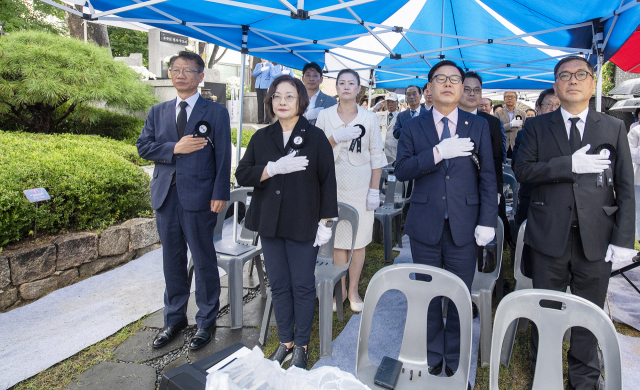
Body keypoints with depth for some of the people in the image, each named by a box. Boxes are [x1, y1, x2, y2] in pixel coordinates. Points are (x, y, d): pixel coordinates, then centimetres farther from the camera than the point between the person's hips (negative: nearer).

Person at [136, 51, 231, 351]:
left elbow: (223, 157, -5)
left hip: (199, 199, -4)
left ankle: (206, 322, 22)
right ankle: (174, 318, 32)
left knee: (204, 262, 4)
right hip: (166, 197, 5)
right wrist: (175, 148, -10)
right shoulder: (157, 112, 14)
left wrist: (220, 195, -13)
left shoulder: (216, 112, 1)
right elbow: (143, 146, 6)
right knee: (172, 262, 15)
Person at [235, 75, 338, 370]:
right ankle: (285, 342, 29)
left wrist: (326, 222, -6)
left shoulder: (315, 137, -1)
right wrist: (274, 167, -17)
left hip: (303, 224, -3)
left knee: (303, 286, 4)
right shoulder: (262, 137, 8)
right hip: (270, 222, 4)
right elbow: (242, 175, -1)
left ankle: (301, 346, 23)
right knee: (279, 285, 11)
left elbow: (327, 180, -2)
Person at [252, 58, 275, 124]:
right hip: (258, 86, 4)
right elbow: (253, 74, 7)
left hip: (266, 86, -4)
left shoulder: (270, 65, 6)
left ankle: (267, 120, -6)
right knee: (260, 103, 3)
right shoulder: (258, 65, 18)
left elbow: (272, 76, -1)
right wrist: (261, 70, -7)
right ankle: (260, 119, 6)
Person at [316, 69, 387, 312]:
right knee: (338, 238, 4)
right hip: (334, 184, 0)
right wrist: (336, 138, -12)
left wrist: (374, 189, -4)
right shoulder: (325, 116, 7)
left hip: (360, 185, 0)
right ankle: (340, 290, 19)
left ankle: (353, 291, 18)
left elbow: (376, 156, 3)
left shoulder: (369, 118, 5)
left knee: (359, 239, 3)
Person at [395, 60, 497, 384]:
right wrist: (438, 152, -19)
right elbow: (401, 170, -7)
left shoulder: (478, 126, 6)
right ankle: (433, 357, 32)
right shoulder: (413, 127, 5)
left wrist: (487, 221, -5)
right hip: (425, 225, 0)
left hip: (464, 226, 0)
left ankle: (455, 362, 30)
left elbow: (488, 175, 2)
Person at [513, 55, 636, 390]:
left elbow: (625, 188, 3)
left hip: (596, 238, 1)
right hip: (550, 235, -1)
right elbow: (522, 169, -9)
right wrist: (571, 164, -18)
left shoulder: (614, 128, 7)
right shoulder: (537, 127, 5)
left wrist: (623, 239, -4)